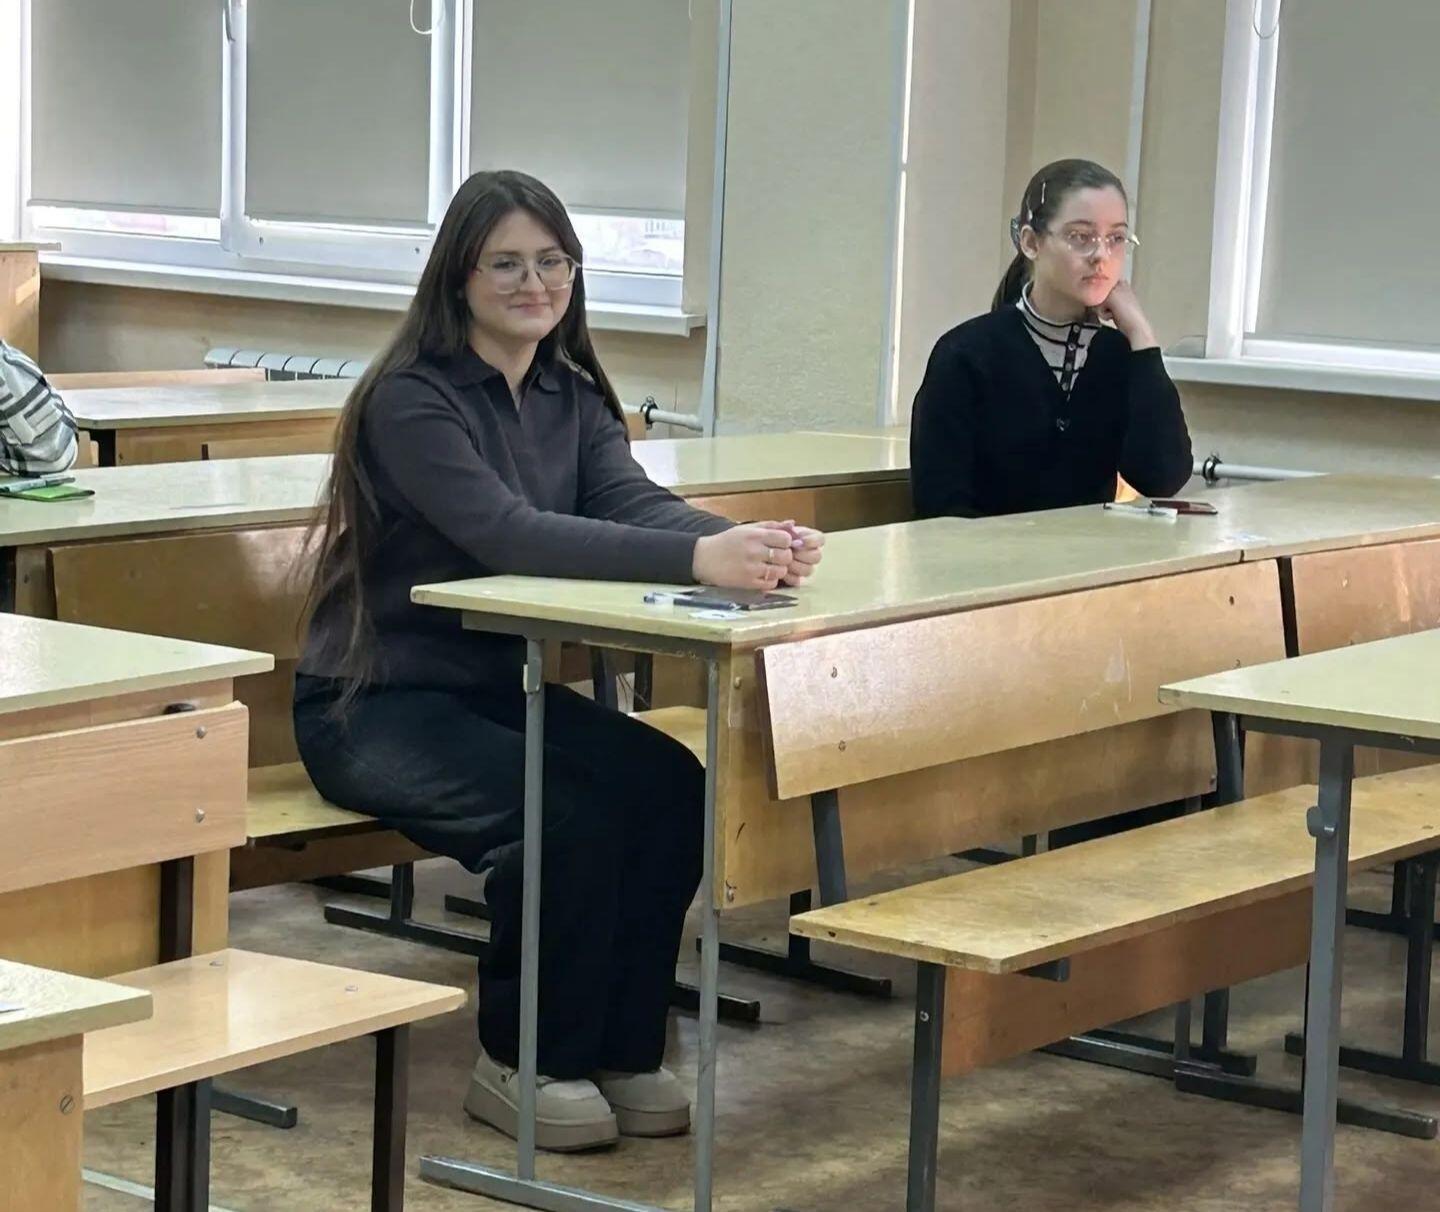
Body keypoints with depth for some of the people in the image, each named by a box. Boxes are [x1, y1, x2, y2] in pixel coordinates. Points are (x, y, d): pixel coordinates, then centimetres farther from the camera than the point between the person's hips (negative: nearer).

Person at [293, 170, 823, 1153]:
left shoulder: (570, 396, 6)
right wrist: (698, 559, -44)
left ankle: (624, 1050, -2)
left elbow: (634, 501, -12)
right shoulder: (411, 398, -17)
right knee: (564, 813, -29)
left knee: (672, 784, -16)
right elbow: (506, 531, -32)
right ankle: (525, 1063, -8)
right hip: (373, 705, -7)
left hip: (499, 687, 7)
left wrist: (754, 545, -36)